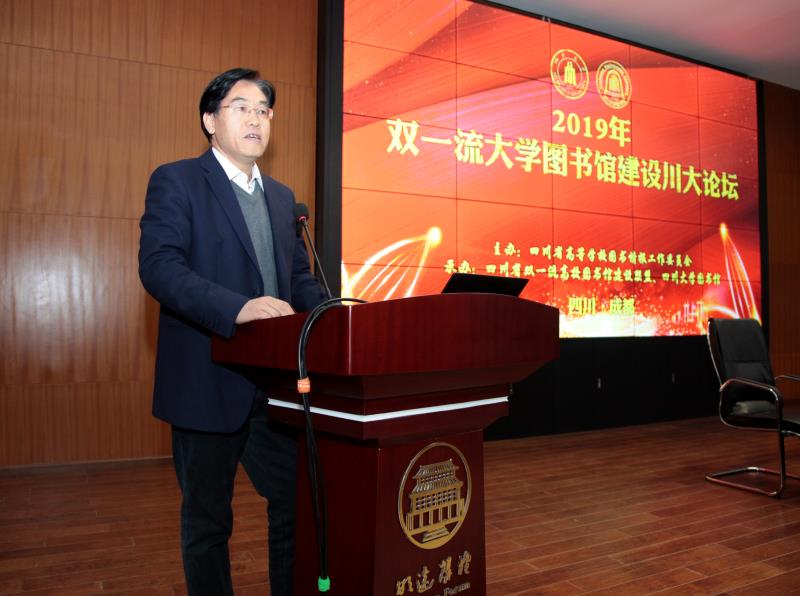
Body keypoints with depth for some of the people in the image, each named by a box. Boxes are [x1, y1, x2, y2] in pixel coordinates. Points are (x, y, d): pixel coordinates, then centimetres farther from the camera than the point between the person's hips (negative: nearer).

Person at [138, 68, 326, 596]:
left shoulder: (282, 197, 16)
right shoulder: (176, 181, -4)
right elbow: (159, 266, -18)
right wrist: (237, 308, -32)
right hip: (209, 384, -5)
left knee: (298, 507, 13)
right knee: (207, 523, 11)